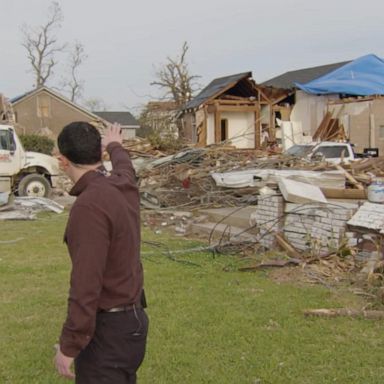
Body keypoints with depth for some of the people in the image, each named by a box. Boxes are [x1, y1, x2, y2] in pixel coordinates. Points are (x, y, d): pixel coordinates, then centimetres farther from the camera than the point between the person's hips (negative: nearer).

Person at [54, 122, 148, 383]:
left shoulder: (89, 206, -26)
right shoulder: (124, 184, 0)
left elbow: (85, 285, -26)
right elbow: (124, 165, 27)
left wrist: (68, 346, -17)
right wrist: (115, 145, 48)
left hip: (108, 329, -9)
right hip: (132, 317, 9)